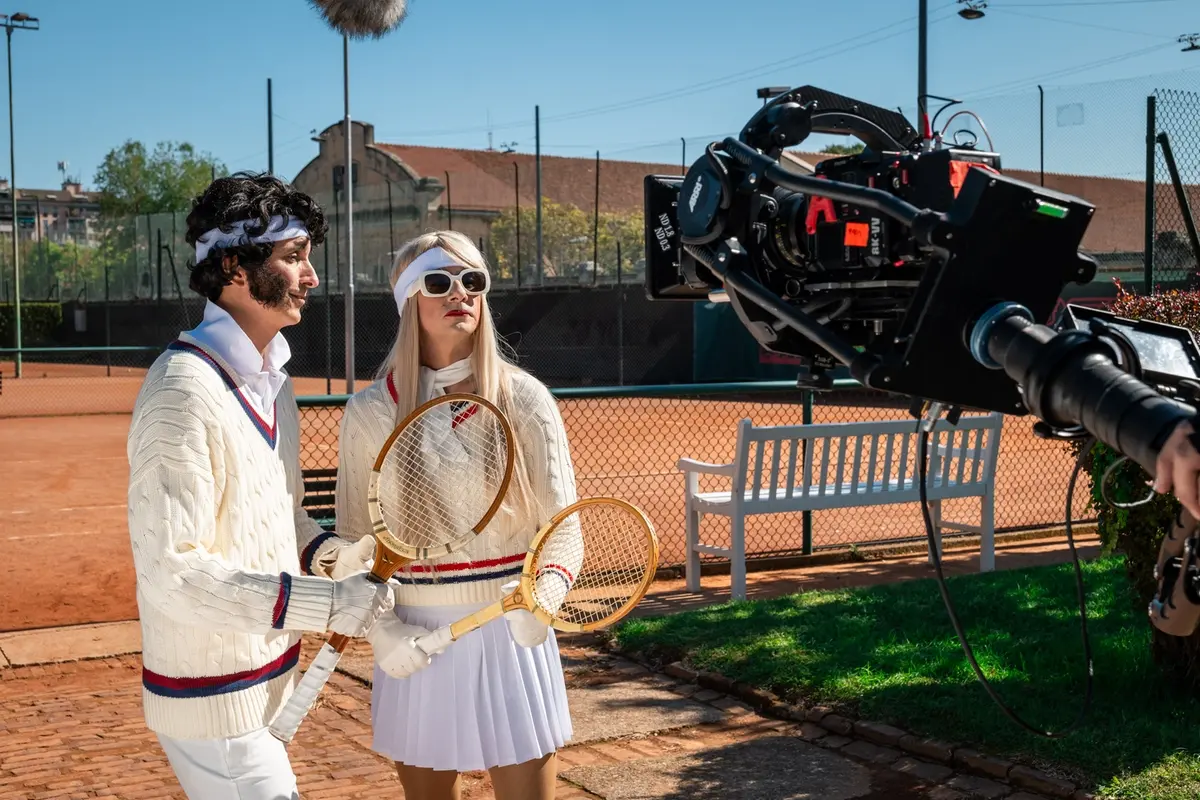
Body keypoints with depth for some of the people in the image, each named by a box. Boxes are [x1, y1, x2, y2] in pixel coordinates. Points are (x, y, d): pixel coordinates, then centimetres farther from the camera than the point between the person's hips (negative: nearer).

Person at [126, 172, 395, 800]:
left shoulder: (272, 380, 8)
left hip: (269, 681, 9)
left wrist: (328, 553, -1)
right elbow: (170, 570, -25)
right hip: (214, 699, -9)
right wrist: (324, 605, -28)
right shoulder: (184, 392, -21)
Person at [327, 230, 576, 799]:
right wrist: (384, 633, -11)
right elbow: (353, 545, 3)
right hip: (418, 637, 1)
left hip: (512, 631, 0)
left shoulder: (524, 397, -3)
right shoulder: (370, 412, -2)